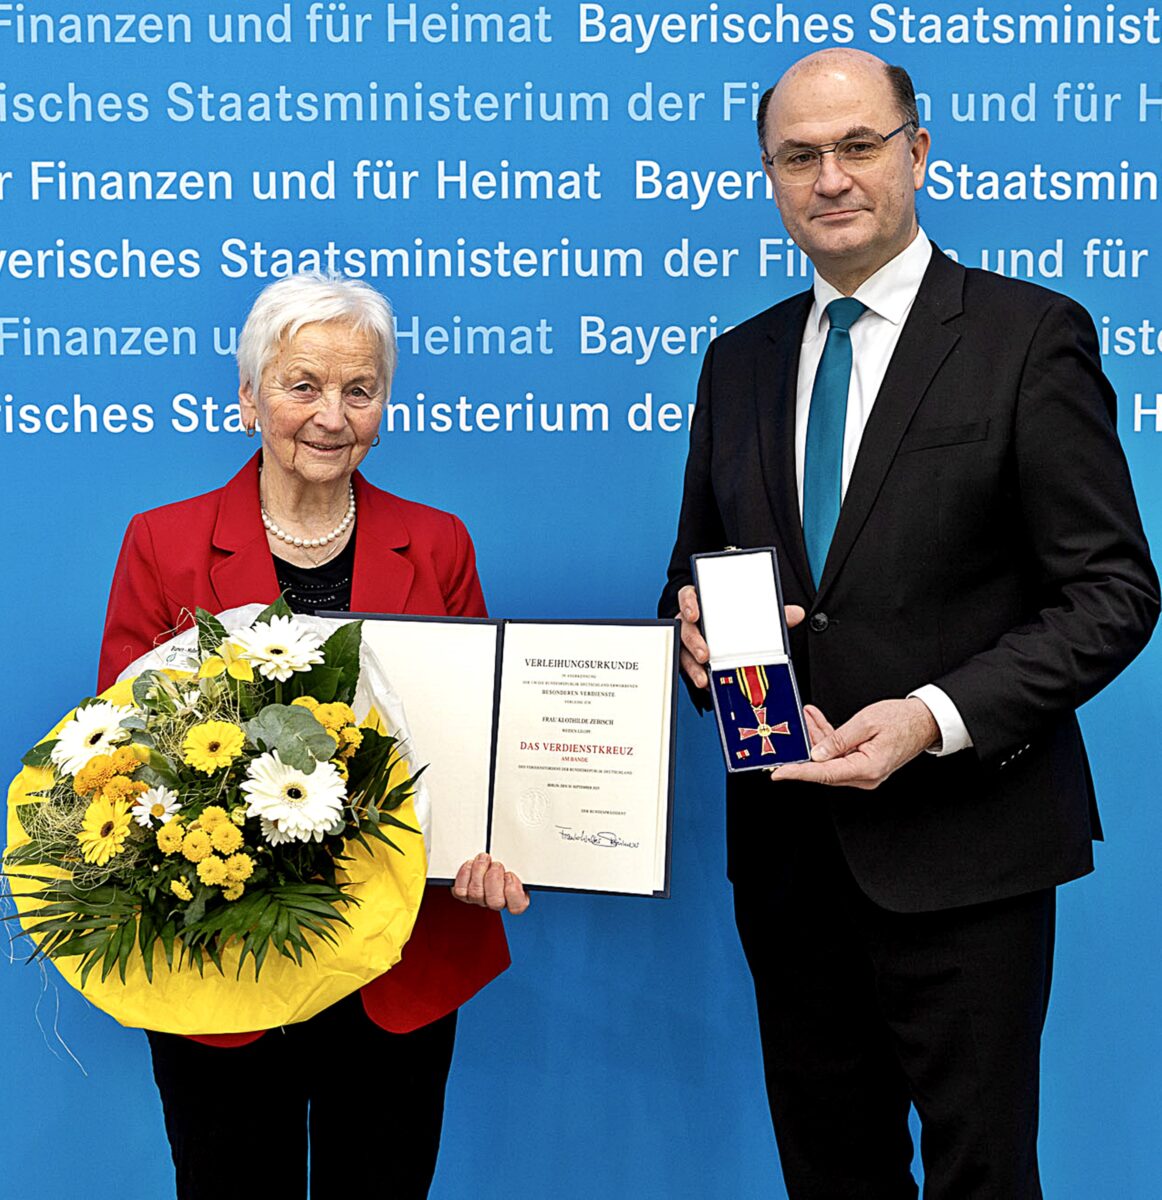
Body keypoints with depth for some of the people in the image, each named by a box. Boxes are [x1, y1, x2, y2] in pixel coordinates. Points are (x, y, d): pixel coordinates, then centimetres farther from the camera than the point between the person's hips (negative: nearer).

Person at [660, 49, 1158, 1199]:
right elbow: (696, 568, 18)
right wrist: (694, 622, -6)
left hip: (961, 843, -5)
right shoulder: (739, 361, 10)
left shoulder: (1028, 336, -6)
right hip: (786, 843, 5)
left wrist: (937, 716, -21)